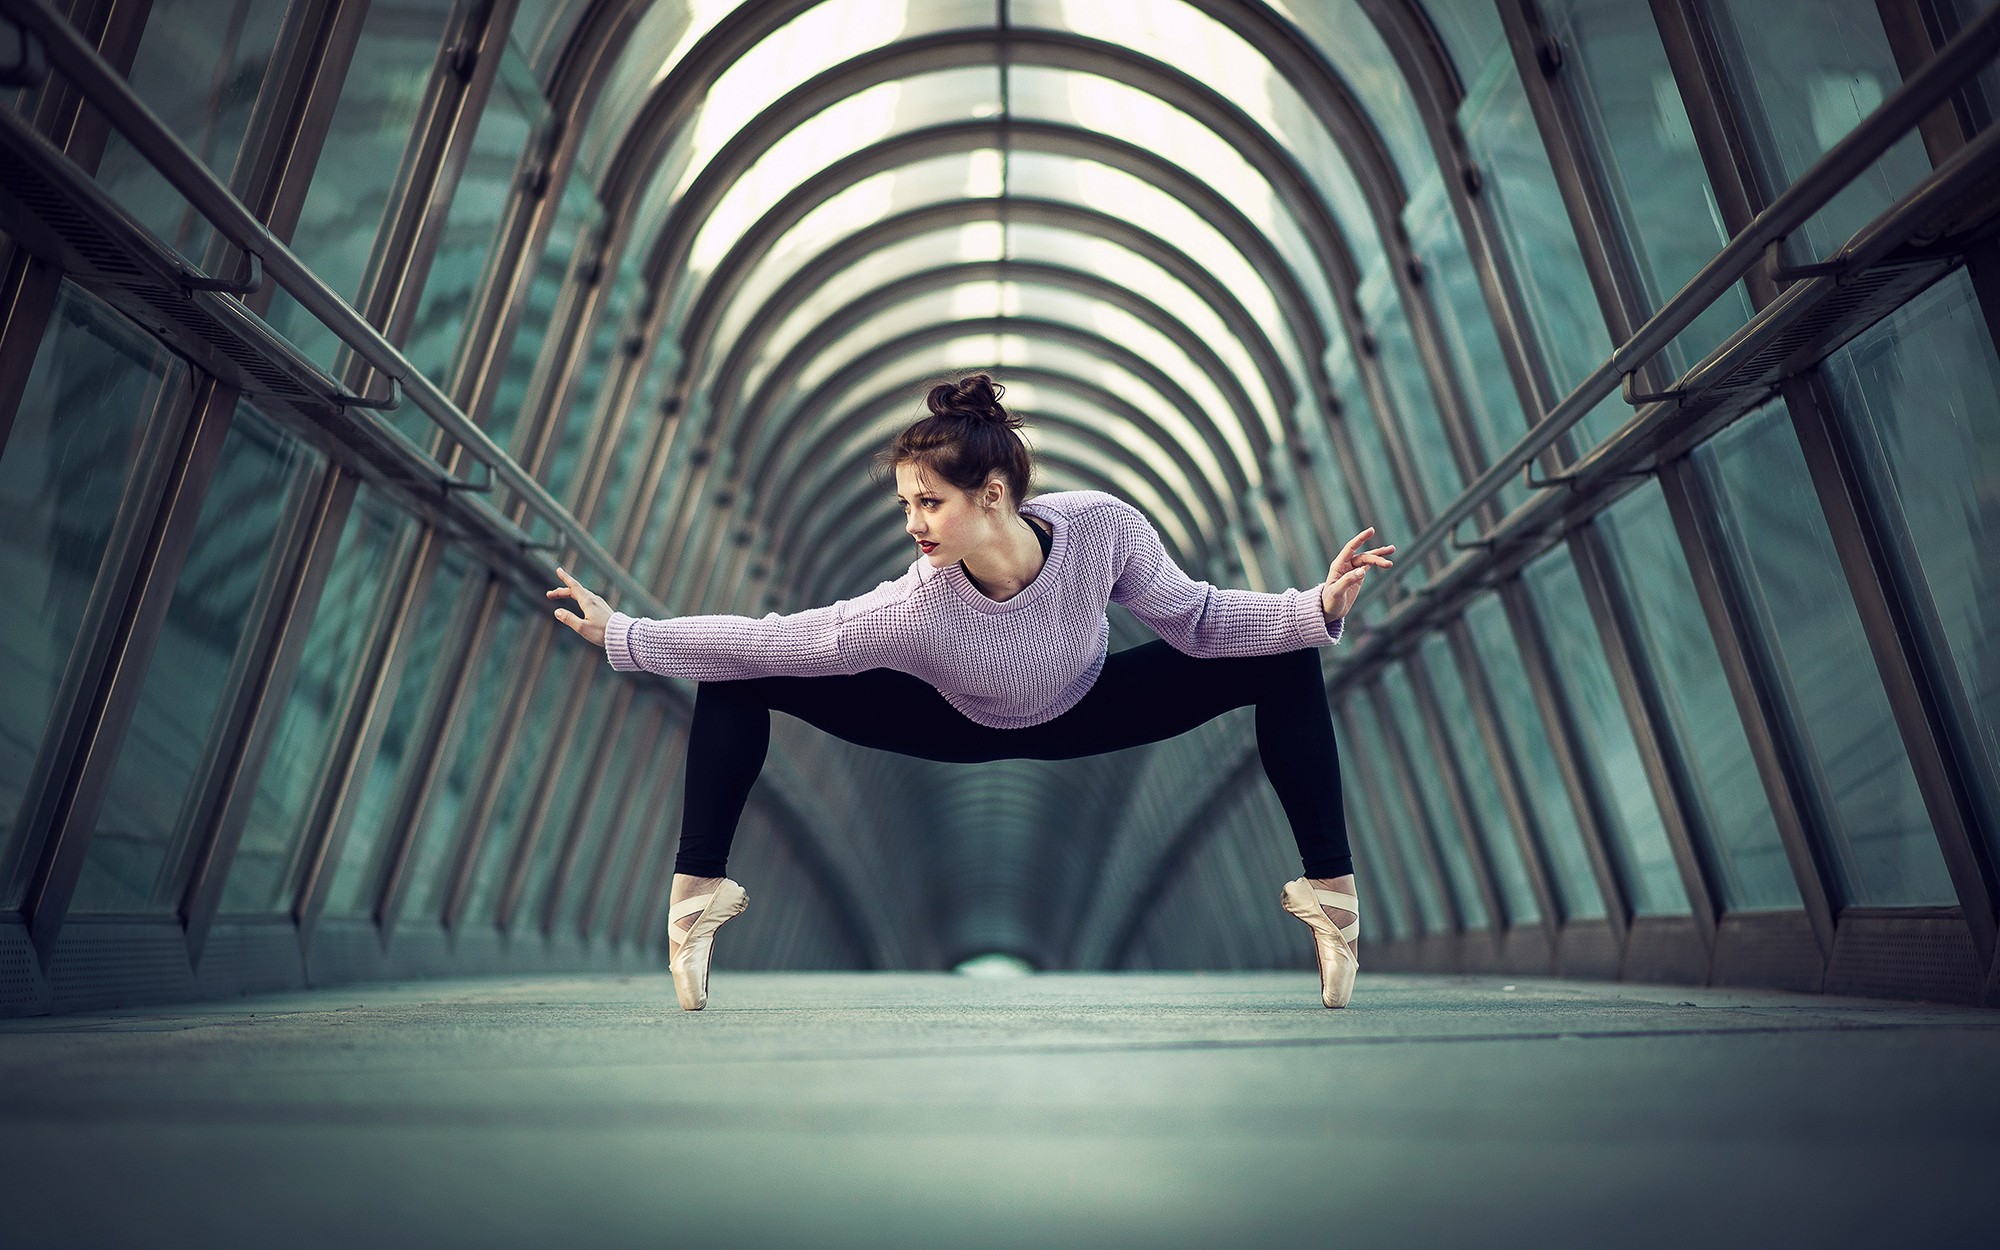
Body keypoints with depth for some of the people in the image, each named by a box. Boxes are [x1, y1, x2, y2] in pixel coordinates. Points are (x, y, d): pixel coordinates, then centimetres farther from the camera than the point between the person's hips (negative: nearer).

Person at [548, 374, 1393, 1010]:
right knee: (734, 682, -18)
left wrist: (1319, 608, -29)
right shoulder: (914, 610, -38)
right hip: (959, 727, -1)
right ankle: (698, 891, -1)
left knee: (1285, 664, -14)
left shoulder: (1101, 526, -35)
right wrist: (619, 636, -25)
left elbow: (1196, 620, -20)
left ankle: (1329, 890, 2)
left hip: (1084, 715, 2)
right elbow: (767, 641, -27)